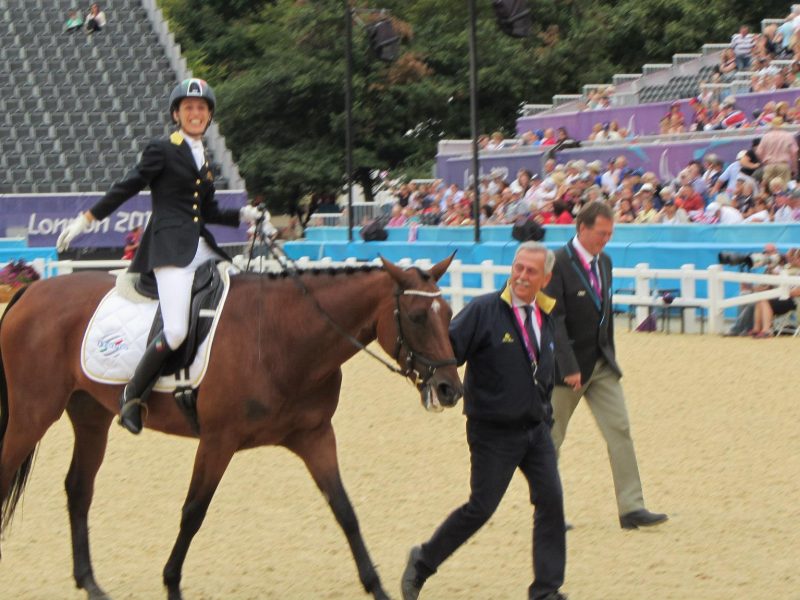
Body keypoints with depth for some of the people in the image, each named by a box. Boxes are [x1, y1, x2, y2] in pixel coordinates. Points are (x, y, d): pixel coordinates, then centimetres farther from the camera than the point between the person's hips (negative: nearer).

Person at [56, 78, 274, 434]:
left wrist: (246, 216, 9)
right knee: (176, 331, -22)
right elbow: (126, 189, 2)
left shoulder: (203, 160, 21)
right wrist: (84, 221, 1)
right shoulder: (162, 150, 0)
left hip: (201, 247, 8)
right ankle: (132, 398, -7)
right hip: (170, 244, -8)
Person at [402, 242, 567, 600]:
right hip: (494, 433, -5)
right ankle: (422, 563, 18)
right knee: (481, 508, -3)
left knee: (551, 501, -4)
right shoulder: (484, 311, -11)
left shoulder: (546, 317, 8)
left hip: (536, 429, 6)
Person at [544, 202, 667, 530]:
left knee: (620, 429, -4)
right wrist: (568, 367, -24)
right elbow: (555, 319, -20)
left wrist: (608, 355, 16)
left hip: (601, 363, 7)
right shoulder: (558, 264, -16)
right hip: (568, 365, -7)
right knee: (552, 437, 6)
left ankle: (631, 508, -6)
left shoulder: (604, 262, 9)